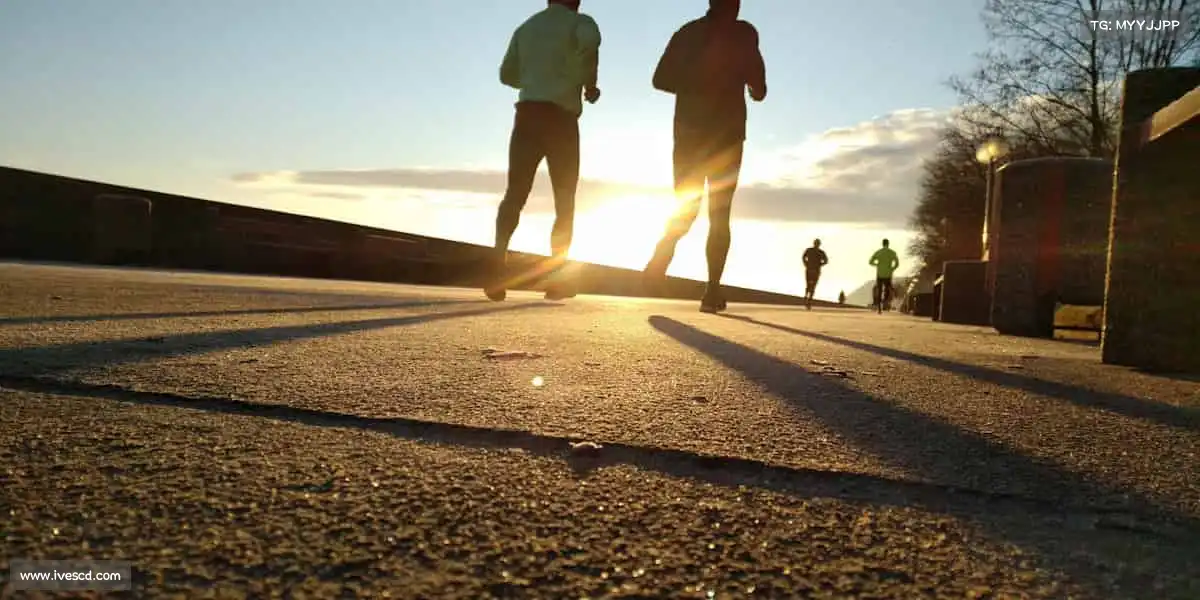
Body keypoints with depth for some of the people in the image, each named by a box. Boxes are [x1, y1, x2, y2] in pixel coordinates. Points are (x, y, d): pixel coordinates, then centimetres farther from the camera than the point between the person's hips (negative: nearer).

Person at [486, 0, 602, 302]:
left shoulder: (526, 27, 22)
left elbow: (508, 74, 29)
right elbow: (590, 41, -21)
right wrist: (589, 83, -8)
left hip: (527, 115, 4)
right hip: (560, 118, -4)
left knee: (515, 194, -1)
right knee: (565, 201, 5)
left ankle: (498, 261, -23)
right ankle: (556, 277, 1)